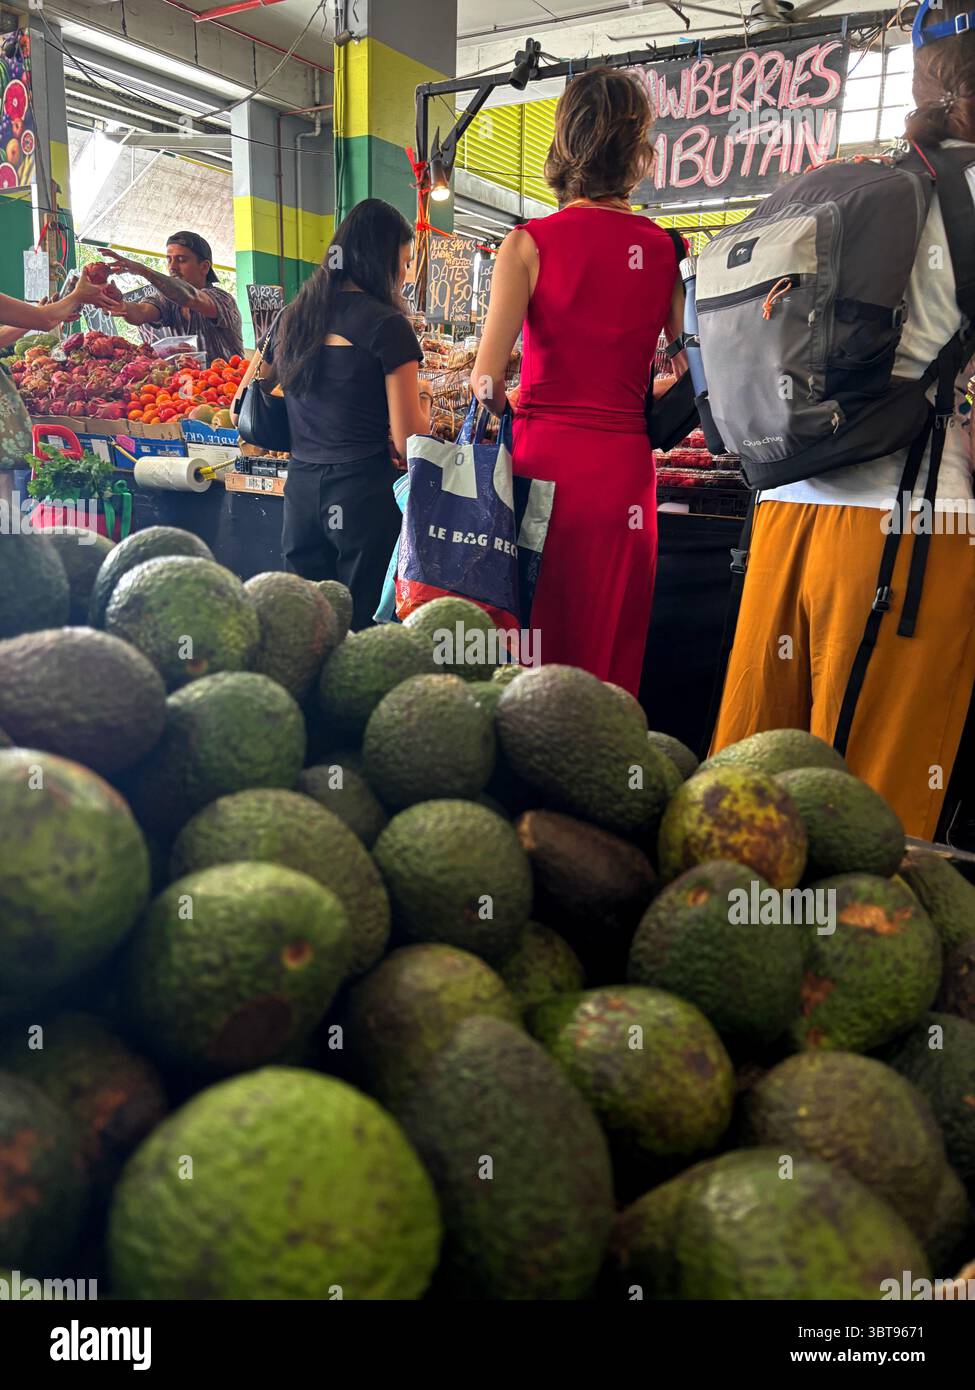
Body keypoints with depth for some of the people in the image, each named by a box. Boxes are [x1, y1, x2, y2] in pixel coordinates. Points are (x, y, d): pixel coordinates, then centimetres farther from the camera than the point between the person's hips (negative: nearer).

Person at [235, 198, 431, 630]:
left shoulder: (293, 316, 11)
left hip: (300, 486, 6)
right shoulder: (387, 324, -7)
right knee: (359, 623, 2)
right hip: (363, 493, -6)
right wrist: (423, 401, 10)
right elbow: (409, 443, -11)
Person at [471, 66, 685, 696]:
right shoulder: (665, 249, 4)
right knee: (612, 646, 11)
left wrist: (515, 408, 9)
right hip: (626, 464, 3)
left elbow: (487, 379, -10)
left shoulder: (529, 243, -4)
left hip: (546, 456, -2)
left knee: (539, 638, 6)